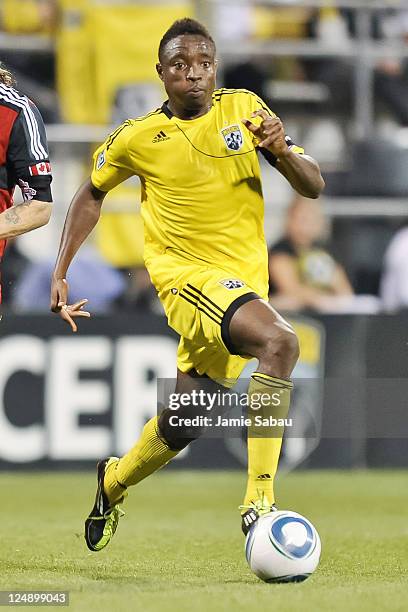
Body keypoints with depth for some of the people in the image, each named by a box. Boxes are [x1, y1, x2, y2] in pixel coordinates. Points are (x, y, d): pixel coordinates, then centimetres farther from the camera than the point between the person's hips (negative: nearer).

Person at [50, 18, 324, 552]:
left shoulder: (244, 109, 2)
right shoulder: (137, 138, -2)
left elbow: (313, 187, 0)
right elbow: (92, 193, 17)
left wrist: (282, 150, -21)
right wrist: (61, 272, 10)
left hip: (245, 281, 4)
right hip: (185, 272, -4)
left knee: (182, 424, 9)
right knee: (279, 341, -32)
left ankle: (114, 482, 41)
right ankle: (260, 498, -32)